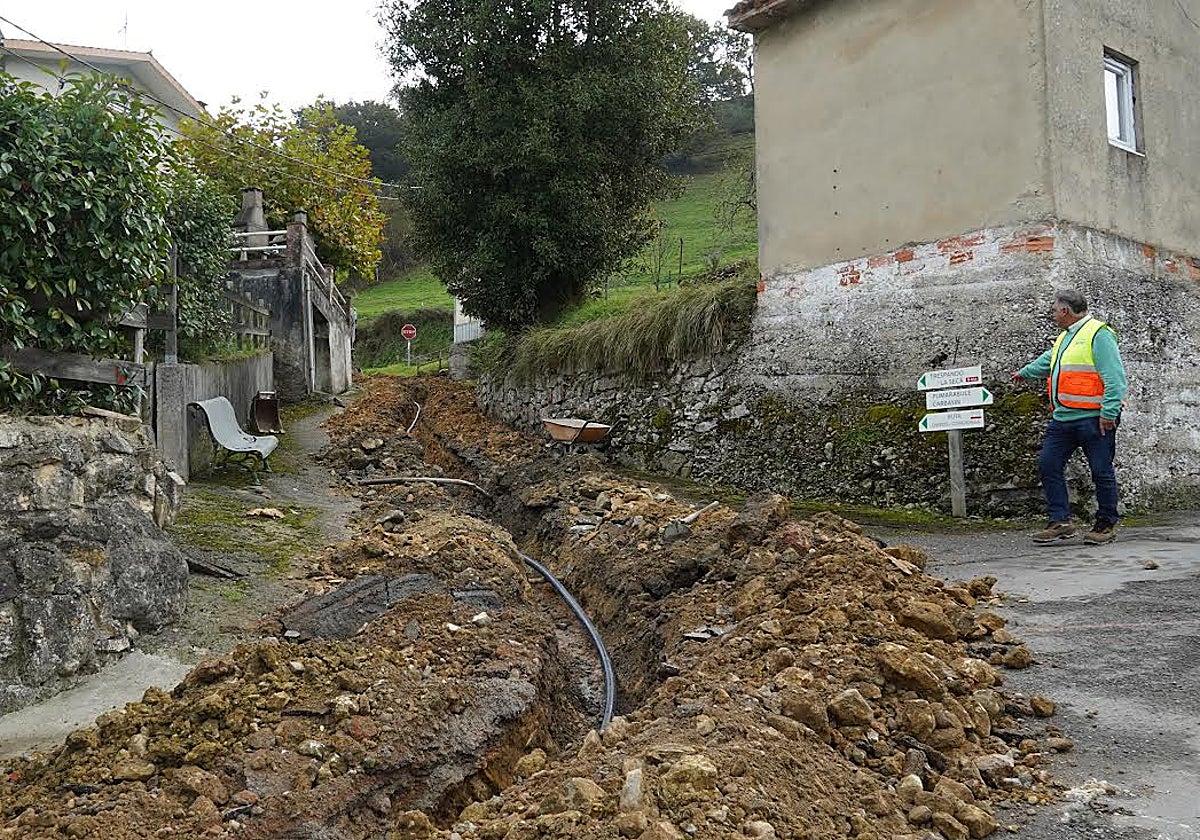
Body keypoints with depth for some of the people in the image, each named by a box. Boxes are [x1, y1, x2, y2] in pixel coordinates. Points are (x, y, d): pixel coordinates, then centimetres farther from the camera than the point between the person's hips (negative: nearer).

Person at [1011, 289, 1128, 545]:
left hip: (1094, 418, -9)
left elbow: (1114, 377, -18)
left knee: (1102, 472, 0)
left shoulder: (1098, 334, -10)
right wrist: (1024, 372, 55)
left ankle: (1106, 525, 12)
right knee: (1048, 465, 4)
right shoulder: (1065, 337, 19)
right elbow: (1046, 361, 40)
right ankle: (1060, 521, 8)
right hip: (1063, 418, 9)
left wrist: (1108, 412, -23)